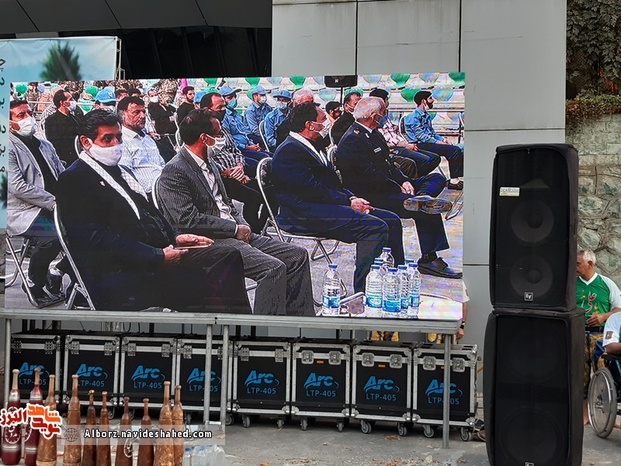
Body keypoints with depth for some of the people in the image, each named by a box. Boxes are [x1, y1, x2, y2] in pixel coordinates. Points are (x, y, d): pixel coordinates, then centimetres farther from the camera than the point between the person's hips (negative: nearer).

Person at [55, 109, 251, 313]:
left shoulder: (122, 173, 25)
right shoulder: (73, 180, -5)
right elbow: (98, 239, -15)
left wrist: (174, 238, 6)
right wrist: (159, 257, -18)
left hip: (160, 254, 9)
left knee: (228, 256, -9)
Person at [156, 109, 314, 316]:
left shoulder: (209, 164, 18)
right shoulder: (174, 171, -11)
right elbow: (188, 220, -19)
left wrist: (242, 224, 3)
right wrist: (235, 229, -14)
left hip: (235, 234, 10)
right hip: (210, 242, -10)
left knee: (297, 255, 1)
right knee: (274, 268, -27)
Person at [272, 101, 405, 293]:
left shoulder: (310, 147, 22)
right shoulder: (289, 150, -11)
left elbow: (333, 183, 21)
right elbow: (311, 190, -18)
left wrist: (352, 198, 2)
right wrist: (348, 201, -12)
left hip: (326, 206, 11)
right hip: (305, 216, -11)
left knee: (391, 220, 3)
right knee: (375, 227, -25)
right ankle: (363, 293, -21)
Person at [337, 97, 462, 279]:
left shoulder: (372, 133, 16)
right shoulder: (352, 140, -16)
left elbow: (388, 163, 17)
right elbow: (371, 175, -21)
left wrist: (403, 181, -1)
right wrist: (400, 189, -16)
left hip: (388, 186, 11)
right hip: (372, 197, -11)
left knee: (437, 178, 7)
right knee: (428, 212, -23)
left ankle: (422, 198, -24)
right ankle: (428, 260, -17)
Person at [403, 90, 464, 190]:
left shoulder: (426, 115, 20)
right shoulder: (414, 117, -10)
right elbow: (421, 136, -17)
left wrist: (443, 140, 7)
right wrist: (438, 143, -18)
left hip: (430, 143, 10)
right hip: (420, 145, -10)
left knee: (459, 150, -4)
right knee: (454, 150, -23)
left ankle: (460, 177, -7)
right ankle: (454, 181, -20)